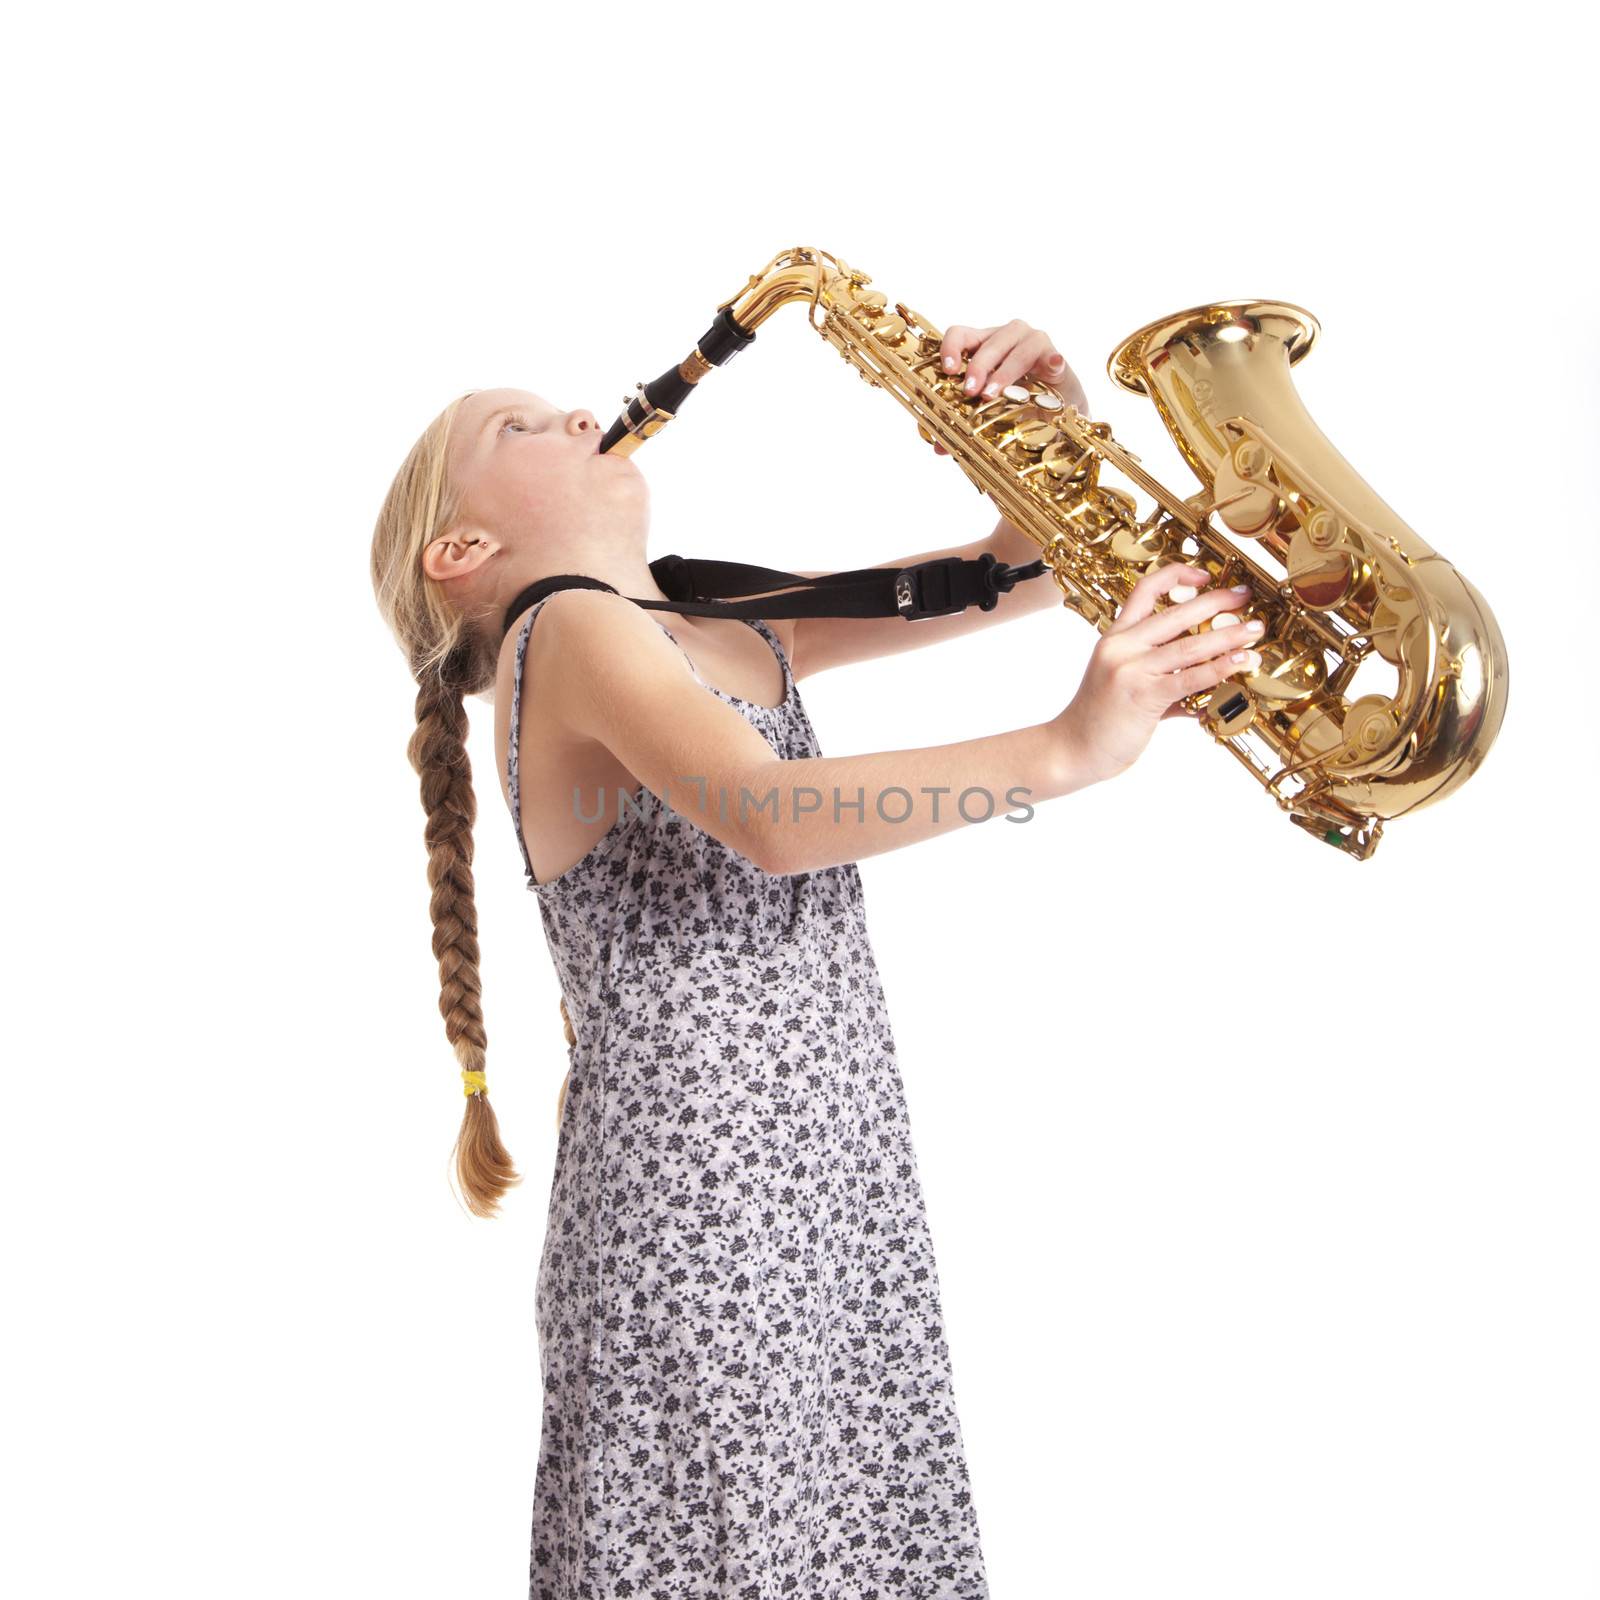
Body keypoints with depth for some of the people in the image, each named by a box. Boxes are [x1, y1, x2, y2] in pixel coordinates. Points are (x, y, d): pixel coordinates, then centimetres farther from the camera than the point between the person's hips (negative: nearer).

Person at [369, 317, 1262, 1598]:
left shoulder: (736, 626, 14)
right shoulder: (567, 631, -7)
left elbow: (1023, 569, 16)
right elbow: (772, 820, -26)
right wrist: (1068, 747, -27)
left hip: (842, 1191, 7)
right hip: (691, 1208, -7)